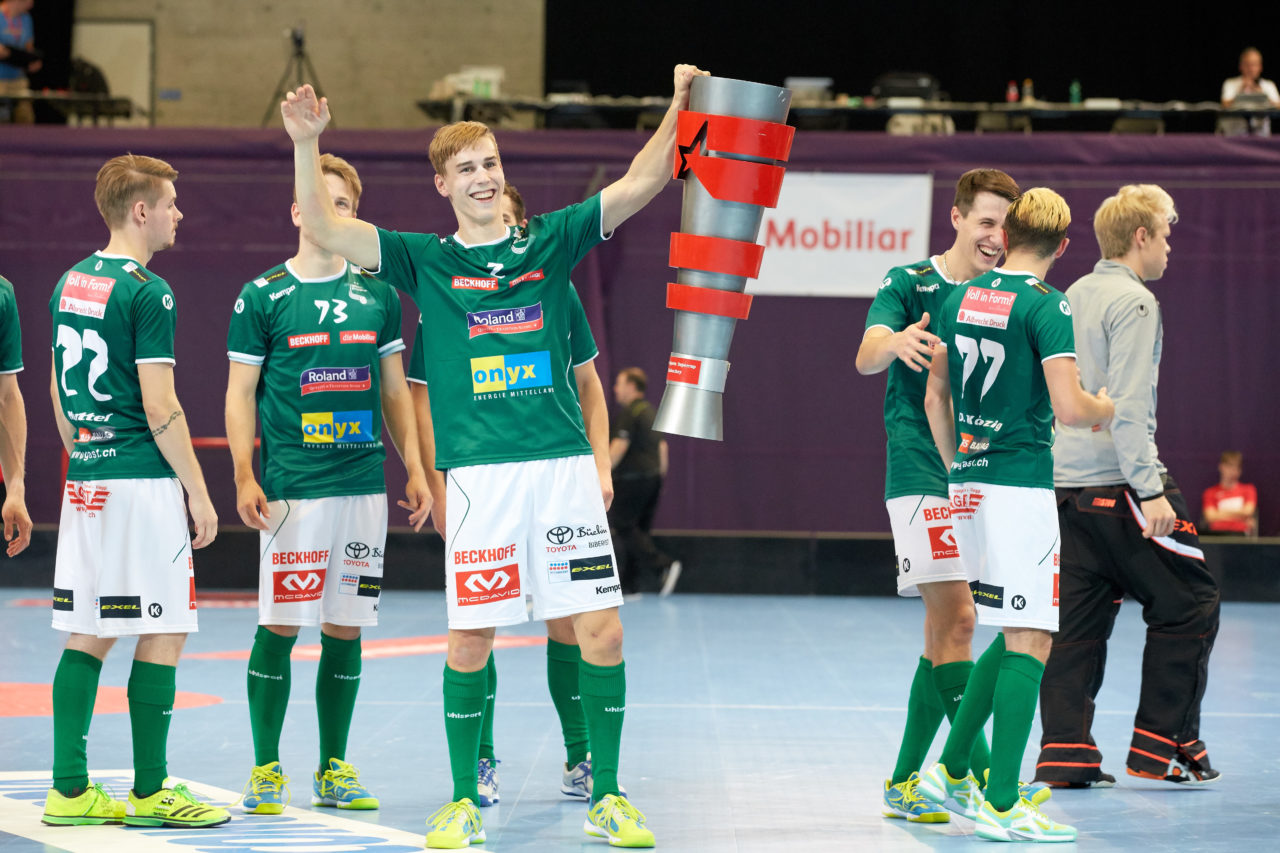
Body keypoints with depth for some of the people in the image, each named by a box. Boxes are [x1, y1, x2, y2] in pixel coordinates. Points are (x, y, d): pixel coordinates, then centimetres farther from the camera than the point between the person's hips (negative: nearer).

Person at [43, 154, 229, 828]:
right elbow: (159, 406, -15)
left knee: (88, 634, 9)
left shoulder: (69, 284, 13)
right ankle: (149, 791, 0)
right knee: (161, 636, -1)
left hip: (84, 484, 8)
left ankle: (69, 788, 7)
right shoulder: (146, 292, -12)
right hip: (142, 480, -8)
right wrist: (198, 491, -10)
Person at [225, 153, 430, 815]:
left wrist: (414, 469, 9)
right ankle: (266, 768, 4)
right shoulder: (262, 296, 0)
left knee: (345, 628, 6)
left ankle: (333, 769, 14)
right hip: (293, 487, -4)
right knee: (280, 624, -5)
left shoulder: (377, 295, 11)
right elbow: (241, 394, 1)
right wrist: (244, 476, -9)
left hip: (365, 485, 4)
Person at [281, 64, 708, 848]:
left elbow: (639, 185, 6)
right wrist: (306, 143, -10)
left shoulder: (551, 244, 11)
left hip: (565, 466, 1)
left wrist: (679, 109, -5)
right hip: (481, 474, -1)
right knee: (471, 636, -1)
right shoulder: (426, 260, 9)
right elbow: (325, 228, 2)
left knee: (602, 629, -2)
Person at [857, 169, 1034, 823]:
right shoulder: (911, 283, -3)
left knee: (944, 628, 9)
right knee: (954, 618, -15)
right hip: (921, 475, -6)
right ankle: (984, 776, -15)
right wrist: (895, 342, -41)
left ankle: (904, 783, 16)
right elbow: (866, 358, -18)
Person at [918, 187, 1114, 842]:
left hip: (969, 486, 8)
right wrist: (1110, 407, 4)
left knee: (1017, 637, 19)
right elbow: (1069, 408, -17)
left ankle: (950, 771, 19)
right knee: (1030, 643, -4)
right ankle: (1002, 806, -8)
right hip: (1021, 486, -8)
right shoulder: (1046, 306, -10)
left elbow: (935, 398, 18)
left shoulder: (960, 298, 11)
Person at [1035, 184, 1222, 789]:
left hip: (1066, 485, 8)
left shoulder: (1070, 299, 15)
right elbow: (1128, 406, -19)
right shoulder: (1133, 302, -10)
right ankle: (1164, 743, 4)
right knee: (1188, 604, 3)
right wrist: (1151, 489, -20)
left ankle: (1065, 753, 5)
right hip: (1117, 484, -8)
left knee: (1078, 620, 9)